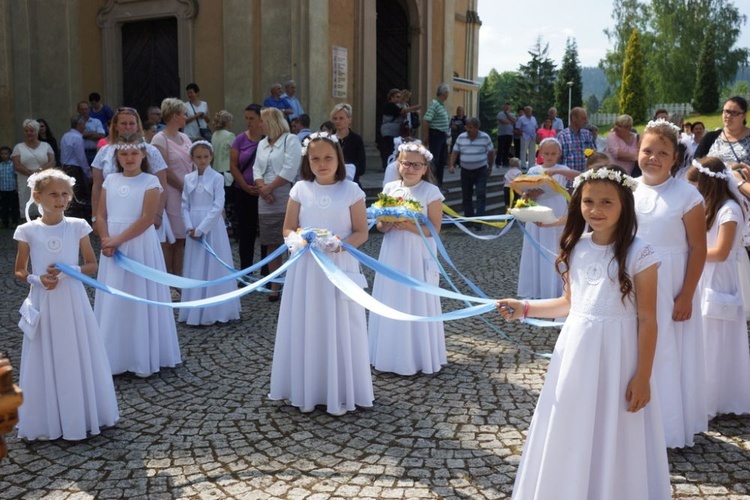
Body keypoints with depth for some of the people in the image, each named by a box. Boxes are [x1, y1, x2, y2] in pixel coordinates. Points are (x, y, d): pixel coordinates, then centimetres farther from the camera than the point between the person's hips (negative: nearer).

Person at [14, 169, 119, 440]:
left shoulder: (77, 226, -1)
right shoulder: (28, 231, -2)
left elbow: (92, 265, 3)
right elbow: (19, 271, 6)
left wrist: (69, 271, -14)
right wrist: (37, 279, -13)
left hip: (73, 302, 1)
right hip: (43, 304, 0)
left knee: (78, 359, 8)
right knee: (45, 362, 6)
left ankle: (81, 416, 23)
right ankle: (46, 422, 20)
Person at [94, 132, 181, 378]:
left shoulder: (150, 181, -5)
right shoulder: (110, 180, 8)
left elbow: (147, 219, -13)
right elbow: (101, 216, 6)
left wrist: (119, 239, -15)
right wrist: (106, 241, -10)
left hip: (140, 247, -4)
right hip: (112, 247, 4)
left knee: (140, 300, 2)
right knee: (112, 300, 7)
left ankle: (144, 359, 13)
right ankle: (113, 358, 18)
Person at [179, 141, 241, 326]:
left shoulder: (217, 178, -4)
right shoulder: (188, 179, 7)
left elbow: (218, 207, -10)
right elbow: (185, 206, 7)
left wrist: (201, 229, -14)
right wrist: (190, 228, -8)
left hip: (212, 228, -4)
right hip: (194, 230, 4)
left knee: (213, 268, 0)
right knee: (195, 269, 7)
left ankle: (213, 311, 7)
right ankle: (195, 311, 15)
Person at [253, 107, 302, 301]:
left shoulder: (291, 140, -3)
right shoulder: (262, 143, 18)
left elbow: (289, 171, -14)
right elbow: (257, 169, 11)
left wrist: (269, 188, -11)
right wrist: (262, 187, -8)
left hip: (286, 201, -6)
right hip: (267, 202, 6)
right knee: (272, 245, 8)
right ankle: (274, 287, 14)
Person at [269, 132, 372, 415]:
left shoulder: (351, 191, -4)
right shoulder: (300, 190, 2)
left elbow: (361, 233, -3)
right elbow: (288, 229, 7)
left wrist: (341, 243, -21)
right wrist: (296, 240, -15)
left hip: (339, 267, -2)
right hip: (306, 268, 2)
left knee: (339, 329, 5)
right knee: (305, 328, 8)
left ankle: (340, 394, 18)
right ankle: (306, 391, 22)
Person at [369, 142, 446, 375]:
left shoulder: (431, 192, -8)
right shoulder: (389, 188, 5)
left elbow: (435, 229, -10)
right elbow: (379, 225, 9)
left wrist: (410, 226, -23)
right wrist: (386, 224, -13)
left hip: (418, 258, -4)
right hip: (393, 256, 4)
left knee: (417, 304, 3)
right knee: (391, 304, 10)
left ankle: (418, 357, 16)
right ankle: (391, 354, 23)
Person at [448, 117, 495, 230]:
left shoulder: (485, 137, -4)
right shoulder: (461, 137, 1)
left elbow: (491, 152, 5)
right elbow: (455, 152, 4)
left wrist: (490, 167, 8)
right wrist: (451, 165, -8)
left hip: (481, 170, -3)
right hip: (465, 171, 3)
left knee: (481, 195, -11)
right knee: (466, 195, 7)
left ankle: (478, 221, -12)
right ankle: (468, 219, 18)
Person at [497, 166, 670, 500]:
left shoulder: (639, 254, -12)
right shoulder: (575, 249, 3)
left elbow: (647, 321, -10)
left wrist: (643, 377, -11)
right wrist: (525, 309, 3)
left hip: (616, 356, -5)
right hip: (575, 354, 5)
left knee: (613, 440, 7)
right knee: (571, 436, 16)